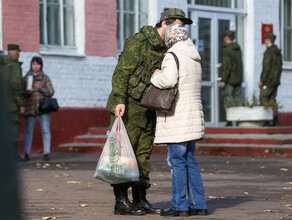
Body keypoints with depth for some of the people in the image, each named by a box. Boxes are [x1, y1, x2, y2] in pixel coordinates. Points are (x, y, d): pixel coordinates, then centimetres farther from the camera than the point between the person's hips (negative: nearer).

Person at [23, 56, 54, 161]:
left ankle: (46, 154, -5)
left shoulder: (45, 78, 8)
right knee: (28, 131, -5)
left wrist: (41, 89, -15)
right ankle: (26, 154, -5)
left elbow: (51, 93, 1)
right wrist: (27, 92, -14)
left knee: (45, 130, -5)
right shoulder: (25, 78, 9)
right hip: (30, 108, 0)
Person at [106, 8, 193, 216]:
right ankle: (121, 201, -2)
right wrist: (120, 101, -27)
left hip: (147, 109, 8)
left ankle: (140, 199, 13)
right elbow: (122, 72, -18)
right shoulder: (139, 42, -14)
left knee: (143, 153, 9)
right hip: (128, 107, -8)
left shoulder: (167, 49, 10)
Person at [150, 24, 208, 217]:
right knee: (189, 160, 12)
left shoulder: (173, 56, -11)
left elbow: (169, 79, -28)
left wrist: (156, 76, -7)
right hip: (193, 116, 9)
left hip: (177, 118, -9)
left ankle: (180, 205, -3)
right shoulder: (194, 60, 18)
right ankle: (198, 204, 12)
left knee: (177, 160, -4)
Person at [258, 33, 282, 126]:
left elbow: (266, 68, -19)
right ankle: (275, 121, 5)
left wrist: (262, 80, -15)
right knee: (272, 99, 8)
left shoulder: (268, 52, -15)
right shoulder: (278, 52, 13)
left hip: (268, 80, -9)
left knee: (263, 98, -5)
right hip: (276, 80, 9)